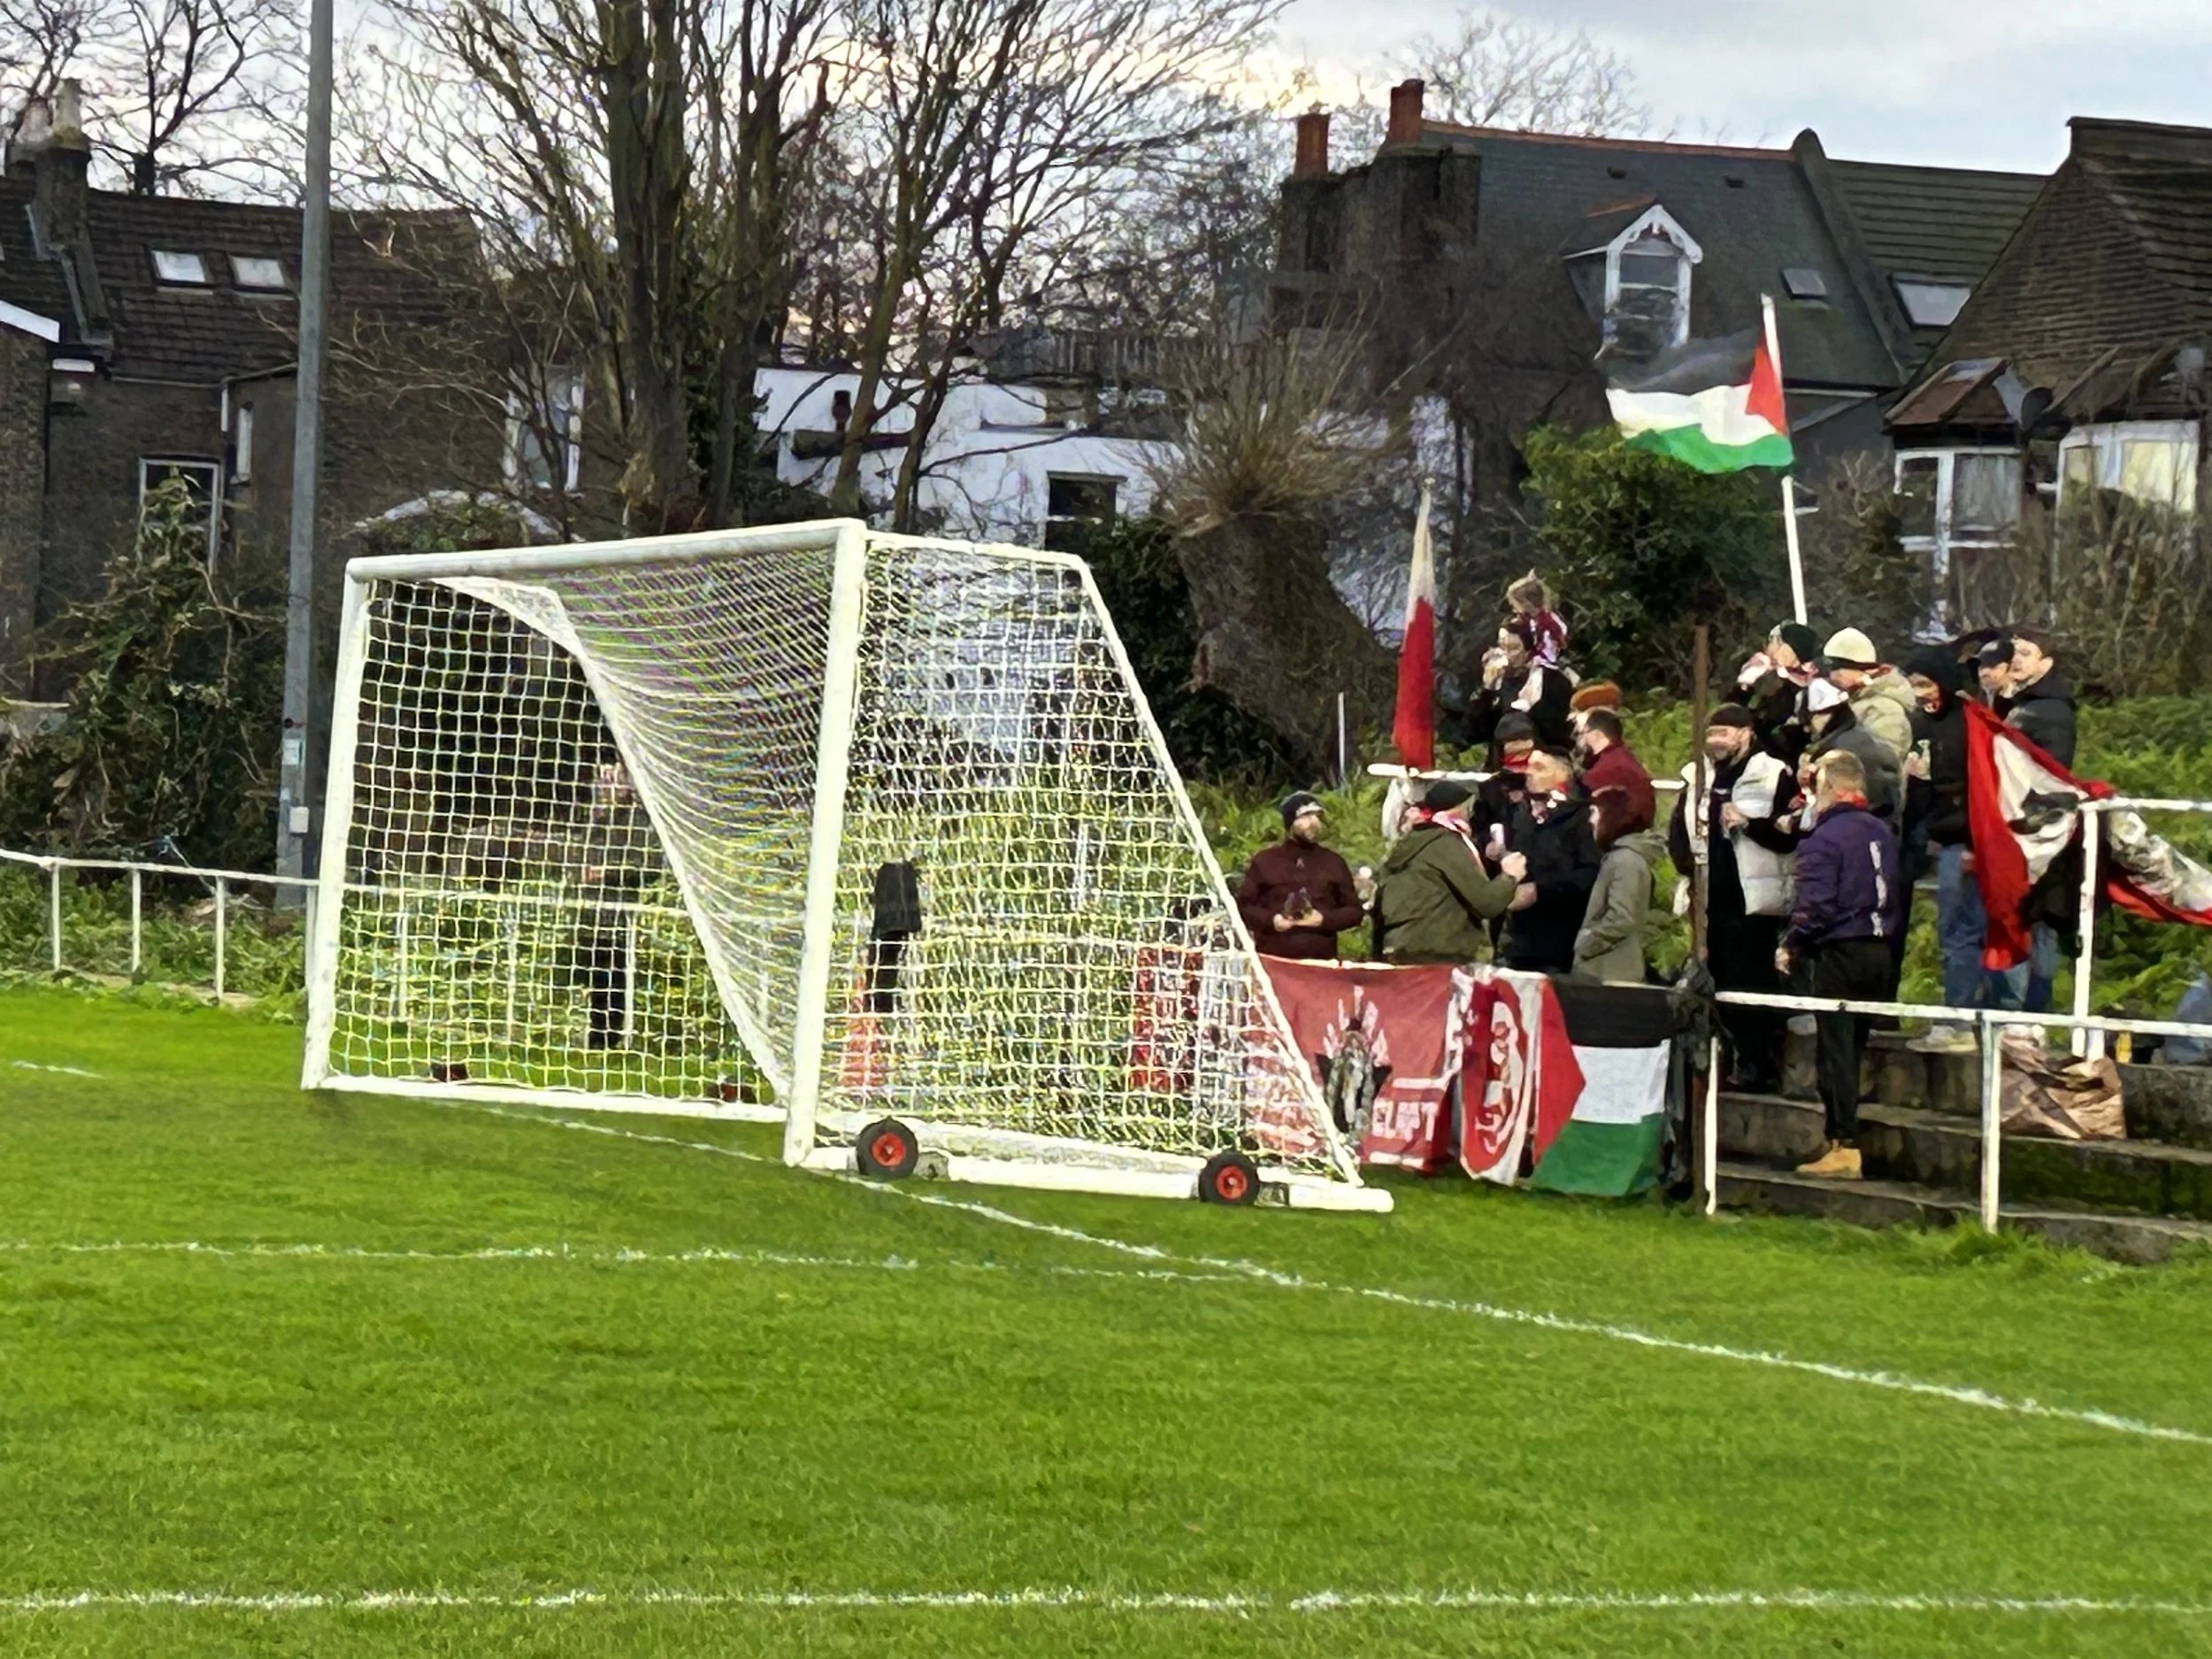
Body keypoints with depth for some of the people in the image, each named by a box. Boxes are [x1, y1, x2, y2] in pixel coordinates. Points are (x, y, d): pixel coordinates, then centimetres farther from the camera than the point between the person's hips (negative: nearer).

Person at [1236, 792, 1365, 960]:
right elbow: (1242, 905, 8)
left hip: (1320, 961, 1)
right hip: (1273, 961, -1)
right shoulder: (1265, 861, 9)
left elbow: (1355, 910, 13)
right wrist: (1270, 920, -10)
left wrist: (1324, 919, -6)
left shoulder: (1333, 863, 13)